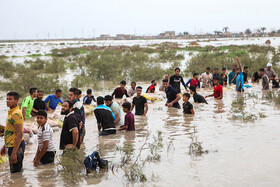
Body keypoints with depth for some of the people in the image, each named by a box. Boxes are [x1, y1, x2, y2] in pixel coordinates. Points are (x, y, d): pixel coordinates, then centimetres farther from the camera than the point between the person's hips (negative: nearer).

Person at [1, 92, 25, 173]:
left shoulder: (16, 114, -19)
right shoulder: (11, 112, 13)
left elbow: (19, 134, -24)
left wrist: (14, 153, -26)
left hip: (16, 146, -10)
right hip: (11, 145, 10)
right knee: (14, 172, 16)